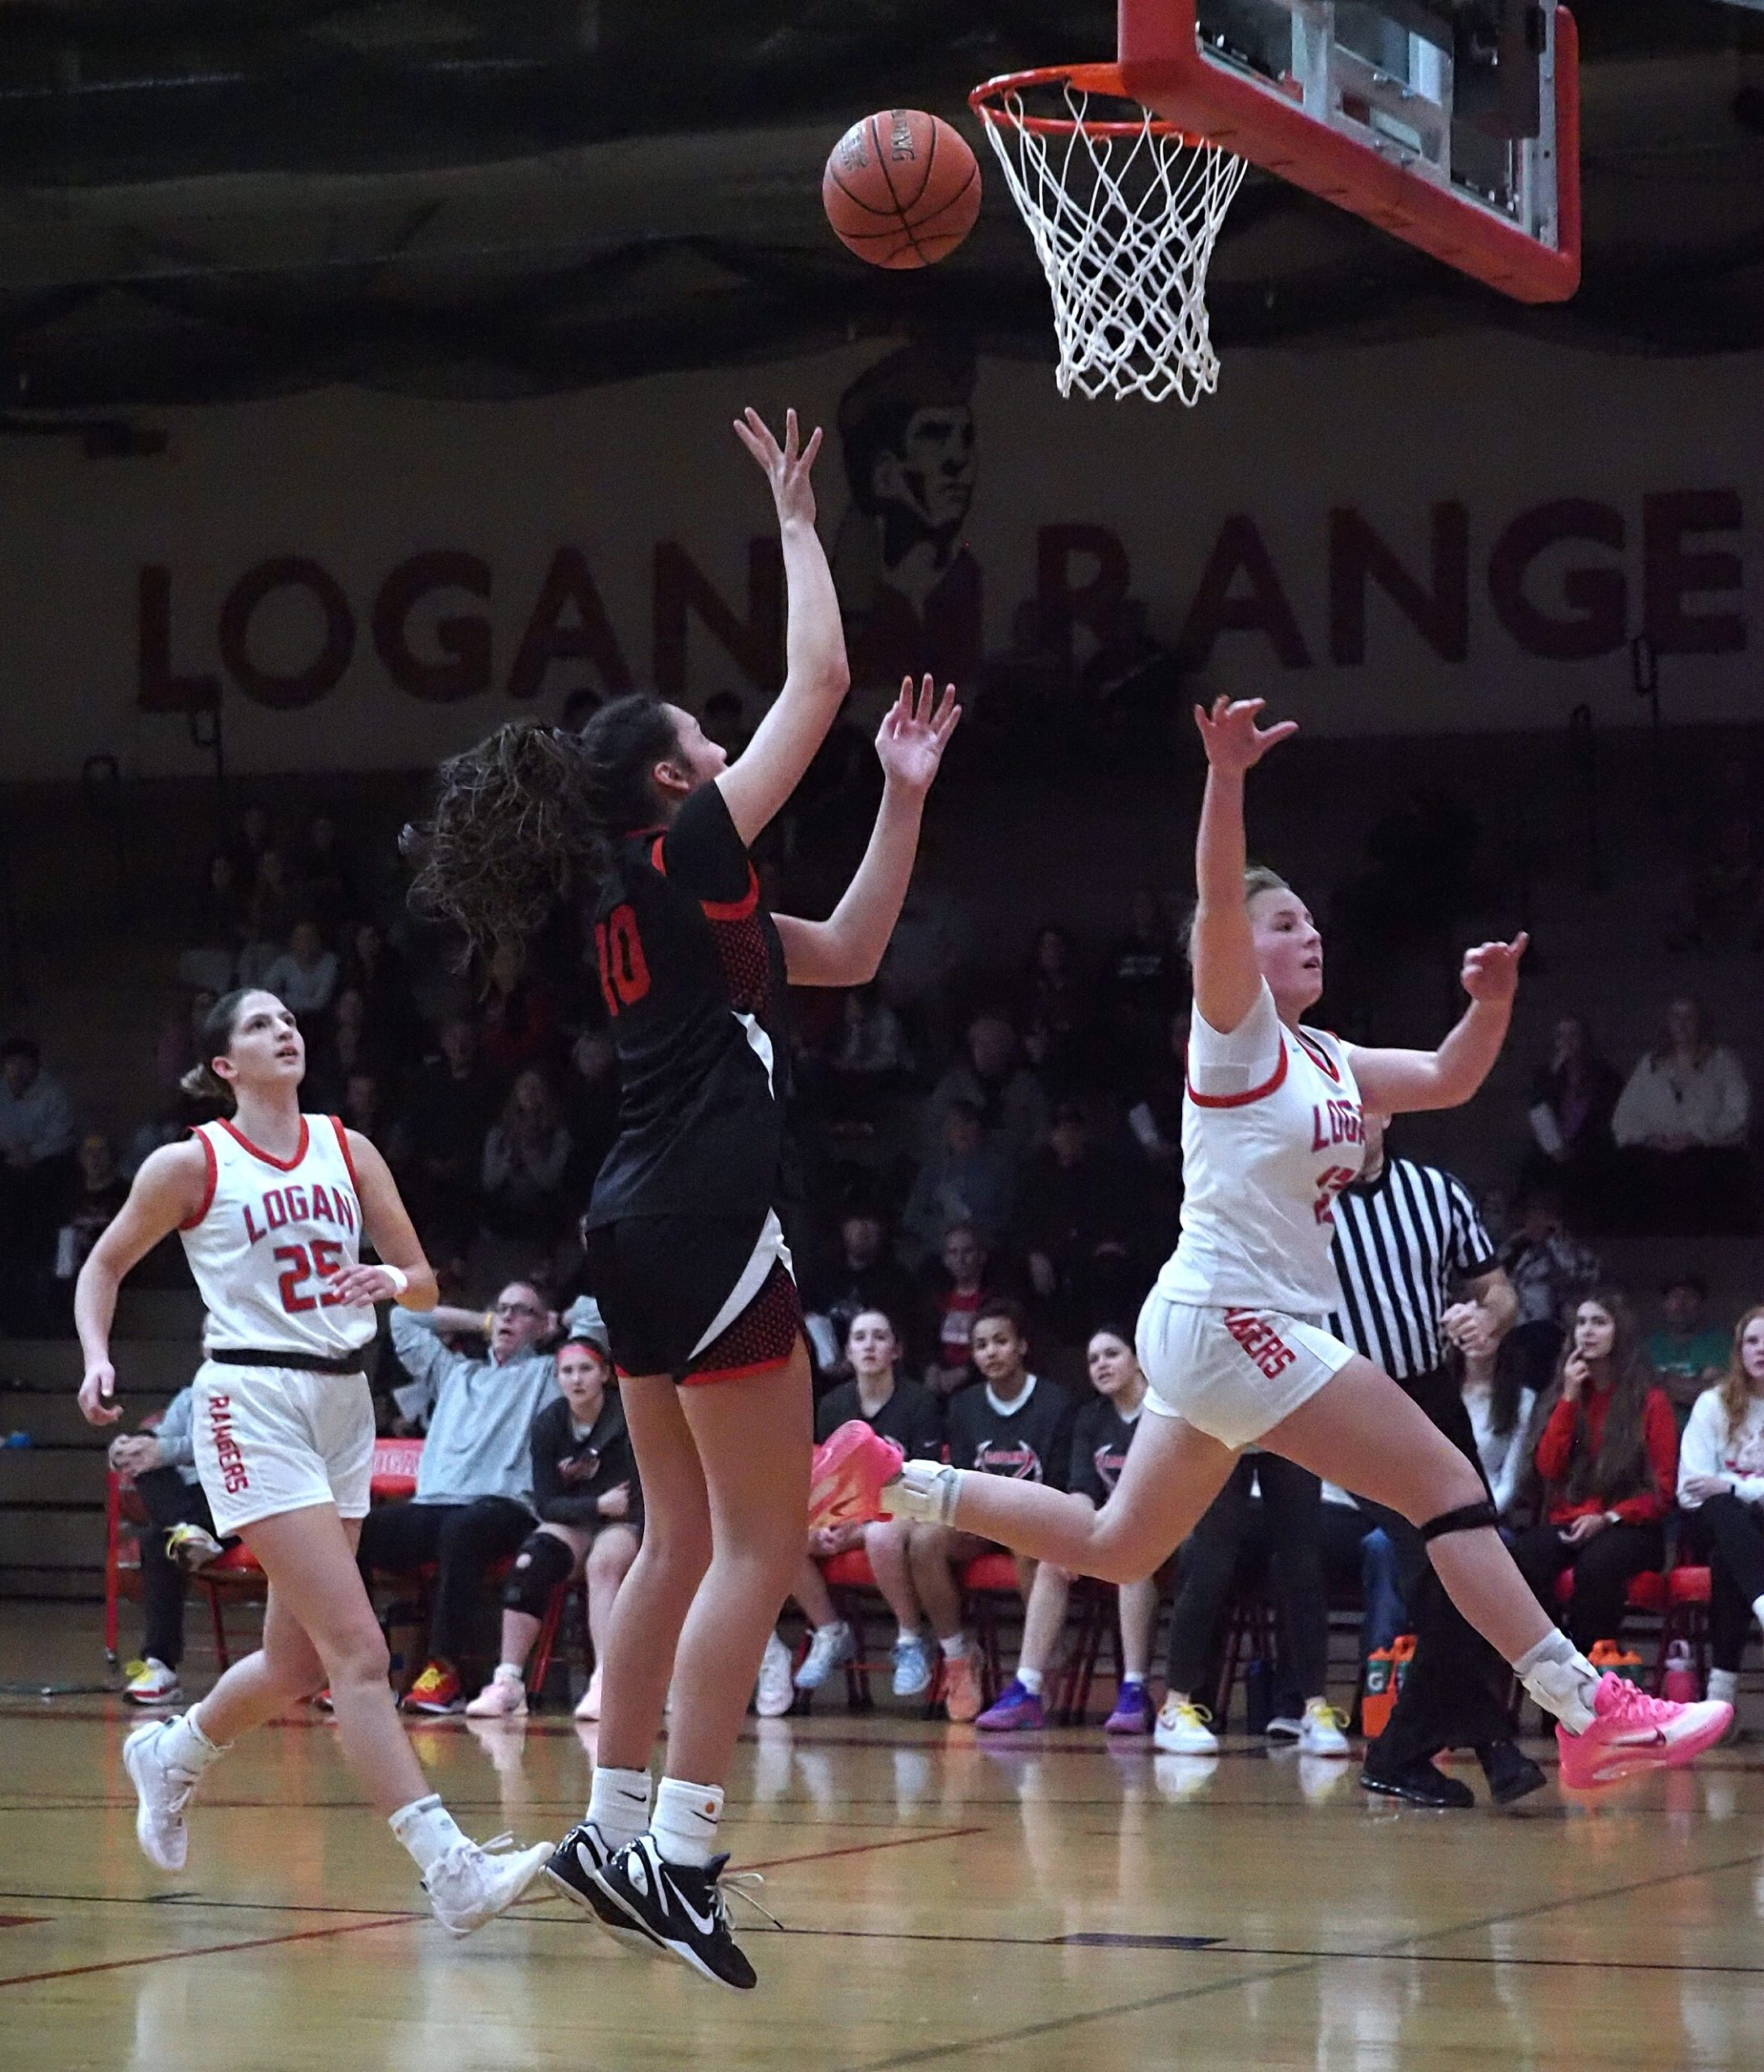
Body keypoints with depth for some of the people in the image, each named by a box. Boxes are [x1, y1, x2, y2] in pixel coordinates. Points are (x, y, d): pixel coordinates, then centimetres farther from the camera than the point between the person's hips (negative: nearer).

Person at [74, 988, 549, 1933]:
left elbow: (424, 1281, 11)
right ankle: (449, 1870, -22)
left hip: (343, 1403, 6)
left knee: (297, 1663, 12)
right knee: (358, 1650, -16)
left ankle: (171, 1755, 41)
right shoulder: (191, 1163, -2)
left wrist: (394, 1281, -12)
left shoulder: (346, 1149, 9)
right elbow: (105, 1264, 10)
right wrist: (96, 1359, -6)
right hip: (253, 1402, -6)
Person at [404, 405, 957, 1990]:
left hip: (646, 1232, 10)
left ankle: (618, 1832, 14)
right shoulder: (677, 855, -7)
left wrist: (904, 795, 22)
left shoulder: (658, 901, 18)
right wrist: (797, 521, 5)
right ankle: (681, 1855, -11)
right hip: (709, 1223, -10)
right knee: (762, 1545, -7)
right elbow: (818, 680, -6)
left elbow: (848, 954, 25)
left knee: (685, 1541, 13)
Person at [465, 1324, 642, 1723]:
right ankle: (508, 1683, -32)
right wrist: (598, 1505, -16)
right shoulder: (548, 1423, 1)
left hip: (625, 1524, -3)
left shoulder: (627, 1417, -8)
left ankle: (605, 1685, -45)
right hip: (571, 1524, 3)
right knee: (530, 1560, -28)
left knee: (604, 1560, -37)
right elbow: (546, 1503, -3)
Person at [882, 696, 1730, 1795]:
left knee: (1114, 1548, 15)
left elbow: (1447, 1080, 19)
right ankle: (1590, 1714, -14)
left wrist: (1490, 1003, -1)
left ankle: (903, 1485, 18)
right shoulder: (1238, 1032, -6)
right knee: (1447, 1484, -12)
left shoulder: (1323, 1060, 16)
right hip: (1227, 1320, -9)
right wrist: (1227, 777, -36)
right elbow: (1218, 903, -22)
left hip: (1241, 1330, 9)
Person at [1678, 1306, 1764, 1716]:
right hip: (1717, 1526, 1)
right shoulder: (1714, 1404, 8)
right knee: (1723, 1510, -38)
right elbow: (1691, 1491, -2)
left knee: (1728, 1560, -38)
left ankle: (1723, 1686, -42)